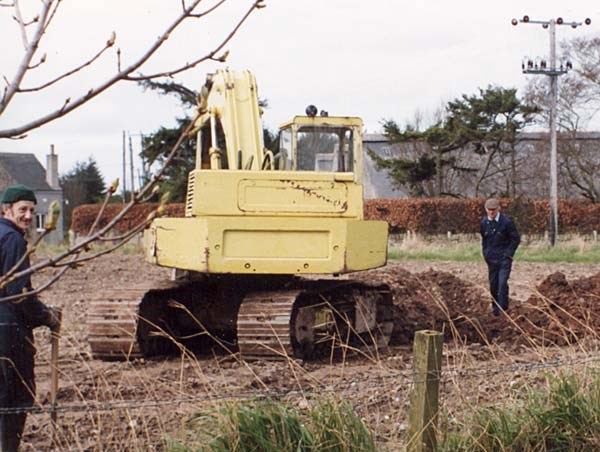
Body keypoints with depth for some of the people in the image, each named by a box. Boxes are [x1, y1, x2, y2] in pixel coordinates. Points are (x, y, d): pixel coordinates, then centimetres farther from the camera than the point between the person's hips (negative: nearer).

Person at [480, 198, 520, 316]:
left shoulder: (506, 222, -12)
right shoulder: (484, 223, 2)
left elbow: (516, 239, -4)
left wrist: (508, 253, -9)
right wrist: (485, 253, 11)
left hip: (504, 259, -4)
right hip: (491, 258, 5)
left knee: (502, 283, -14)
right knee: (493, 284, 9)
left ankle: (502, 307, -9)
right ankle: (495, 306, 22)